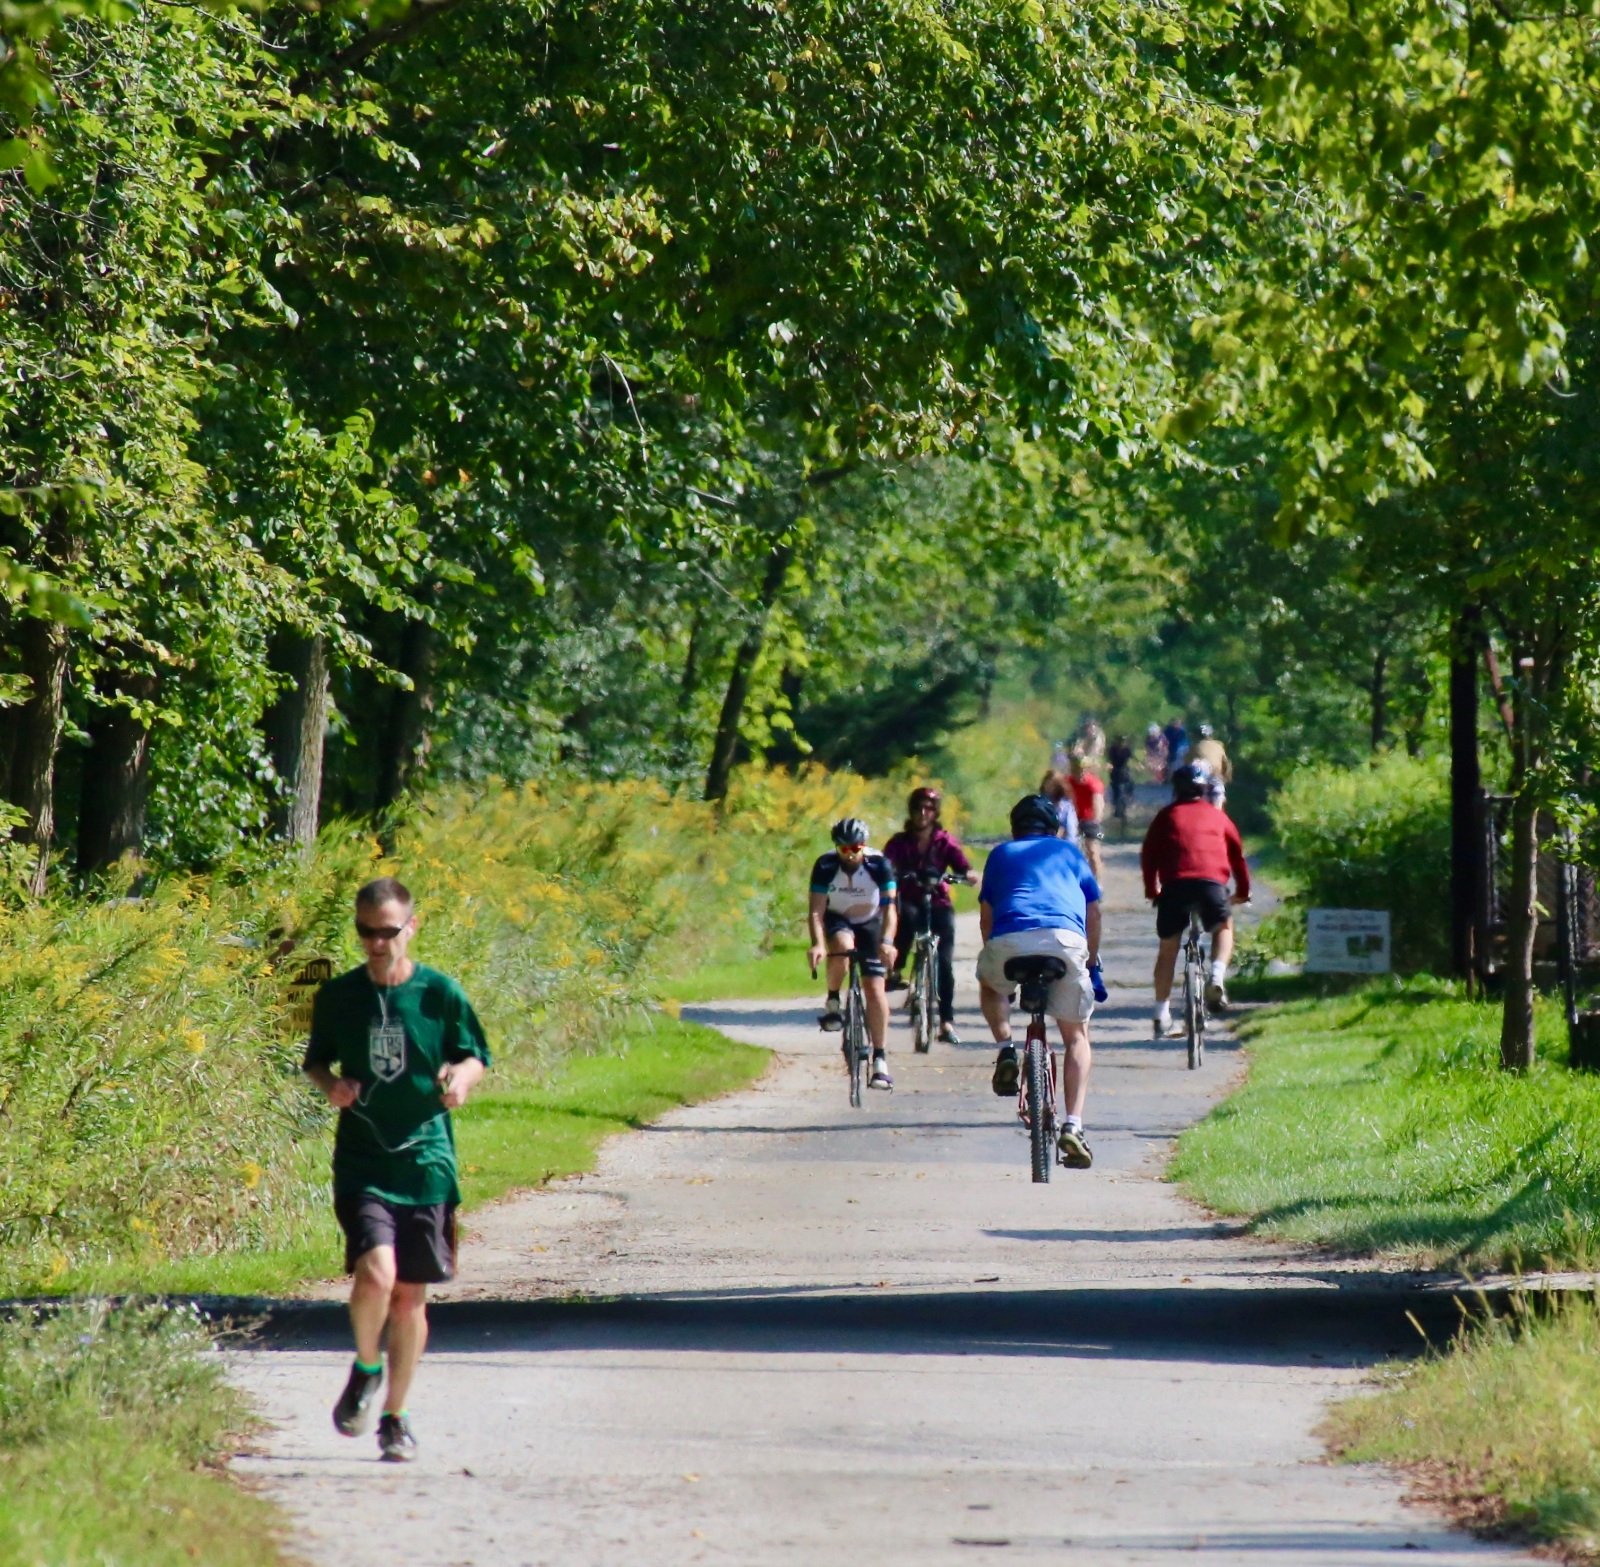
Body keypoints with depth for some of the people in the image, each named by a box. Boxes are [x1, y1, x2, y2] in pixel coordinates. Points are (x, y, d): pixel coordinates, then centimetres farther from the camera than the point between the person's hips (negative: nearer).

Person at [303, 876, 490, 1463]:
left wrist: (461, 1076, -13)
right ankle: (365, 1368, 10)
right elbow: (316, 1061, 15)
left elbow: (475, 1056, 9)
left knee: (410, 1296, 5)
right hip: (361, 1164, 0)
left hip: (426, 1163, 1)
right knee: (375, 1274, -20)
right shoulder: (338, 996, 1)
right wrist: (329, 1084, -7)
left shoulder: (441, 994, -1)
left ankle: (395, 1417, 21)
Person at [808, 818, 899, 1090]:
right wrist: (817, 944, -44)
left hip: (870, 924, 0)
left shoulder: (879, 864, -24)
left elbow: (889, 907, -29)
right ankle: (832, 1001, -12)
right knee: (841, 946, -37)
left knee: (875, 988, -10)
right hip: (837, 921, 0)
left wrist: (887, 941, -45)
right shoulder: (825, 866, -23)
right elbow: (817, 910, -27)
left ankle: (880, 1059, -4)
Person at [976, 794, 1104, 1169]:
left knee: (989, 984, 36)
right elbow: (1093, 911, 30)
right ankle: (1072, 1126, -2)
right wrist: (1093, 962, 42)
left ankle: (1006, 1050, 11)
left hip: (1008, 940, 0)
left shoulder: (1001, 854, 29)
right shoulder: (1069, 851, 29)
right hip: (1066, 939, 0)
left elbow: (986, 916, 28)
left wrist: (996, 956, 42)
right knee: (1076, 1036, 14)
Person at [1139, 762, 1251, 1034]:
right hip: (1212, 882, 0)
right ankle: (1217, 977, 2)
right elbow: (1237, 853, 26)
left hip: (1174, 885, 0)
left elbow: (1148, 854, 19)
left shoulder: (1167, 815, 21)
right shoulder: (1217, 816, 23)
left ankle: (1161, 1013, 9)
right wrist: (1243, 891, 37)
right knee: (1223, 927, 28)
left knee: (1167, 948, 14)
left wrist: (1151, 889, 31)